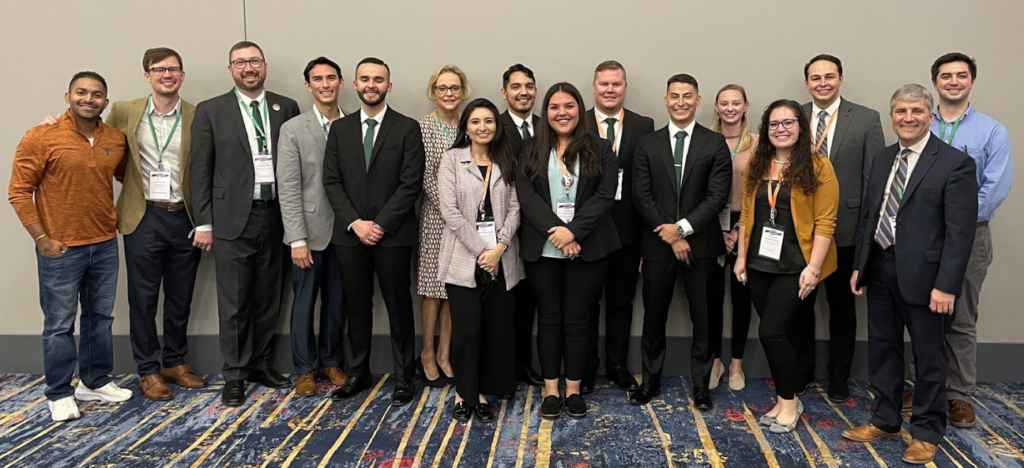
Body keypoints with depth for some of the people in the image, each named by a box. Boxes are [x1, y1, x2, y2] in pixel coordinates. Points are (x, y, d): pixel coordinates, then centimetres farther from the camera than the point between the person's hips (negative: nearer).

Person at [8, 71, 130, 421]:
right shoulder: (41, 138, -10)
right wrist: (41, 238, -12)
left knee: (100, 318, 14)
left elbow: (126, 178, 19)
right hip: (61, 248, -4)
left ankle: (95, 382, 29)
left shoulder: (116, 140, 3)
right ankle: (59, 394, 16)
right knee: (59, 323, 4)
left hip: (105, 245, 5)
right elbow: (19, 192, -8)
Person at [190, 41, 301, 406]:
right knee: (234, 304, 3)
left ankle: (261, 363, 27)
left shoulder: (287, 108, 8)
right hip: (233, 219, -2)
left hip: (276, 217, 2)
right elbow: (200, 171, 1)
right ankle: (235, 375, 14)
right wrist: (204, 223, -4)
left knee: (268, 299, 12)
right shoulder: (211, 111, 2)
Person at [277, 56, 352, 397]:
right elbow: (288, 189, -8)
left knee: (337, 303, 12)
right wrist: (298, 239, -13)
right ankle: (305, 368, 22)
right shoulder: (293, 129, -3)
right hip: (310, 231, -2)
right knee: (304, 303, 8)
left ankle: (331, 361, 28)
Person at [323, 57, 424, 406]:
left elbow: (411, 183, -8)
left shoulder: (407, 128, -1)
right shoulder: (340, 129, 9)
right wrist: (355, 223, -9)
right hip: (349, 234, 3)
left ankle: (403, 378, 15)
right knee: (356, 307, 11)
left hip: (393, 234, -3)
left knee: (399, 307, 5)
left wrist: (380, 224, -13)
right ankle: (358, 373, 24)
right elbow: (331, 181, 4)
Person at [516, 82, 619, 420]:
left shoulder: (600, 151, 4)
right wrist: (557, 232, -17)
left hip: (587, 249, -1)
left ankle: (573, 389, 16)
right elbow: (527, 197, -4)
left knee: (577, 320, 5)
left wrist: (573, 231, -18)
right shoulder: (531, 152, 7)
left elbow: (604, 196, -7)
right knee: (549, 318, 7)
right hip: (542, 250, 1)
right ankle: (551, 390, 16)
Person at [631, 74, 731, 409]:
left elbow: (718, 196, -6)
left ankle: (701, 384, 20)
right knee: (654, 316, 9)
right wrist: (670, 237, -10)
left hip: (701, 244, -1)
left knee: (704, 318, 6)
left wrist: (683, 228, -15)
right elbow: (642, 196, -1)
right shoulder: (648, 145, 5)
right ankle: (651, 380, 23)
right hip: (658, 243, 1)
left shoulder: (715, 144, 1)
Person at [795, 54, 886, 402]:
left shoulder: (867, 119, -3)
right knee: (800, 303, 13)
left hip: (845, 229, -2)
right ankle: (802, 370, 31)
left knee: (842, 307, 12)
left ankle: (839, 377, 27)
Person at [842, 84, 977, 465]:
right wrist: (859, 265, 10)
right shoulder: (882, 158, 10)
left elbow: (960, 232, -14)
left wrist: (946, 285, -18)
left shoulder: (955, 163, -10)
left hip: (922, 274, -6)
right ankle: (884, 420, 31)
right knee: (882, 350, 15)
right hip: (879, 270, 6)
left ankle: (926, 431, 25)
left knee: (928, 356, 9)